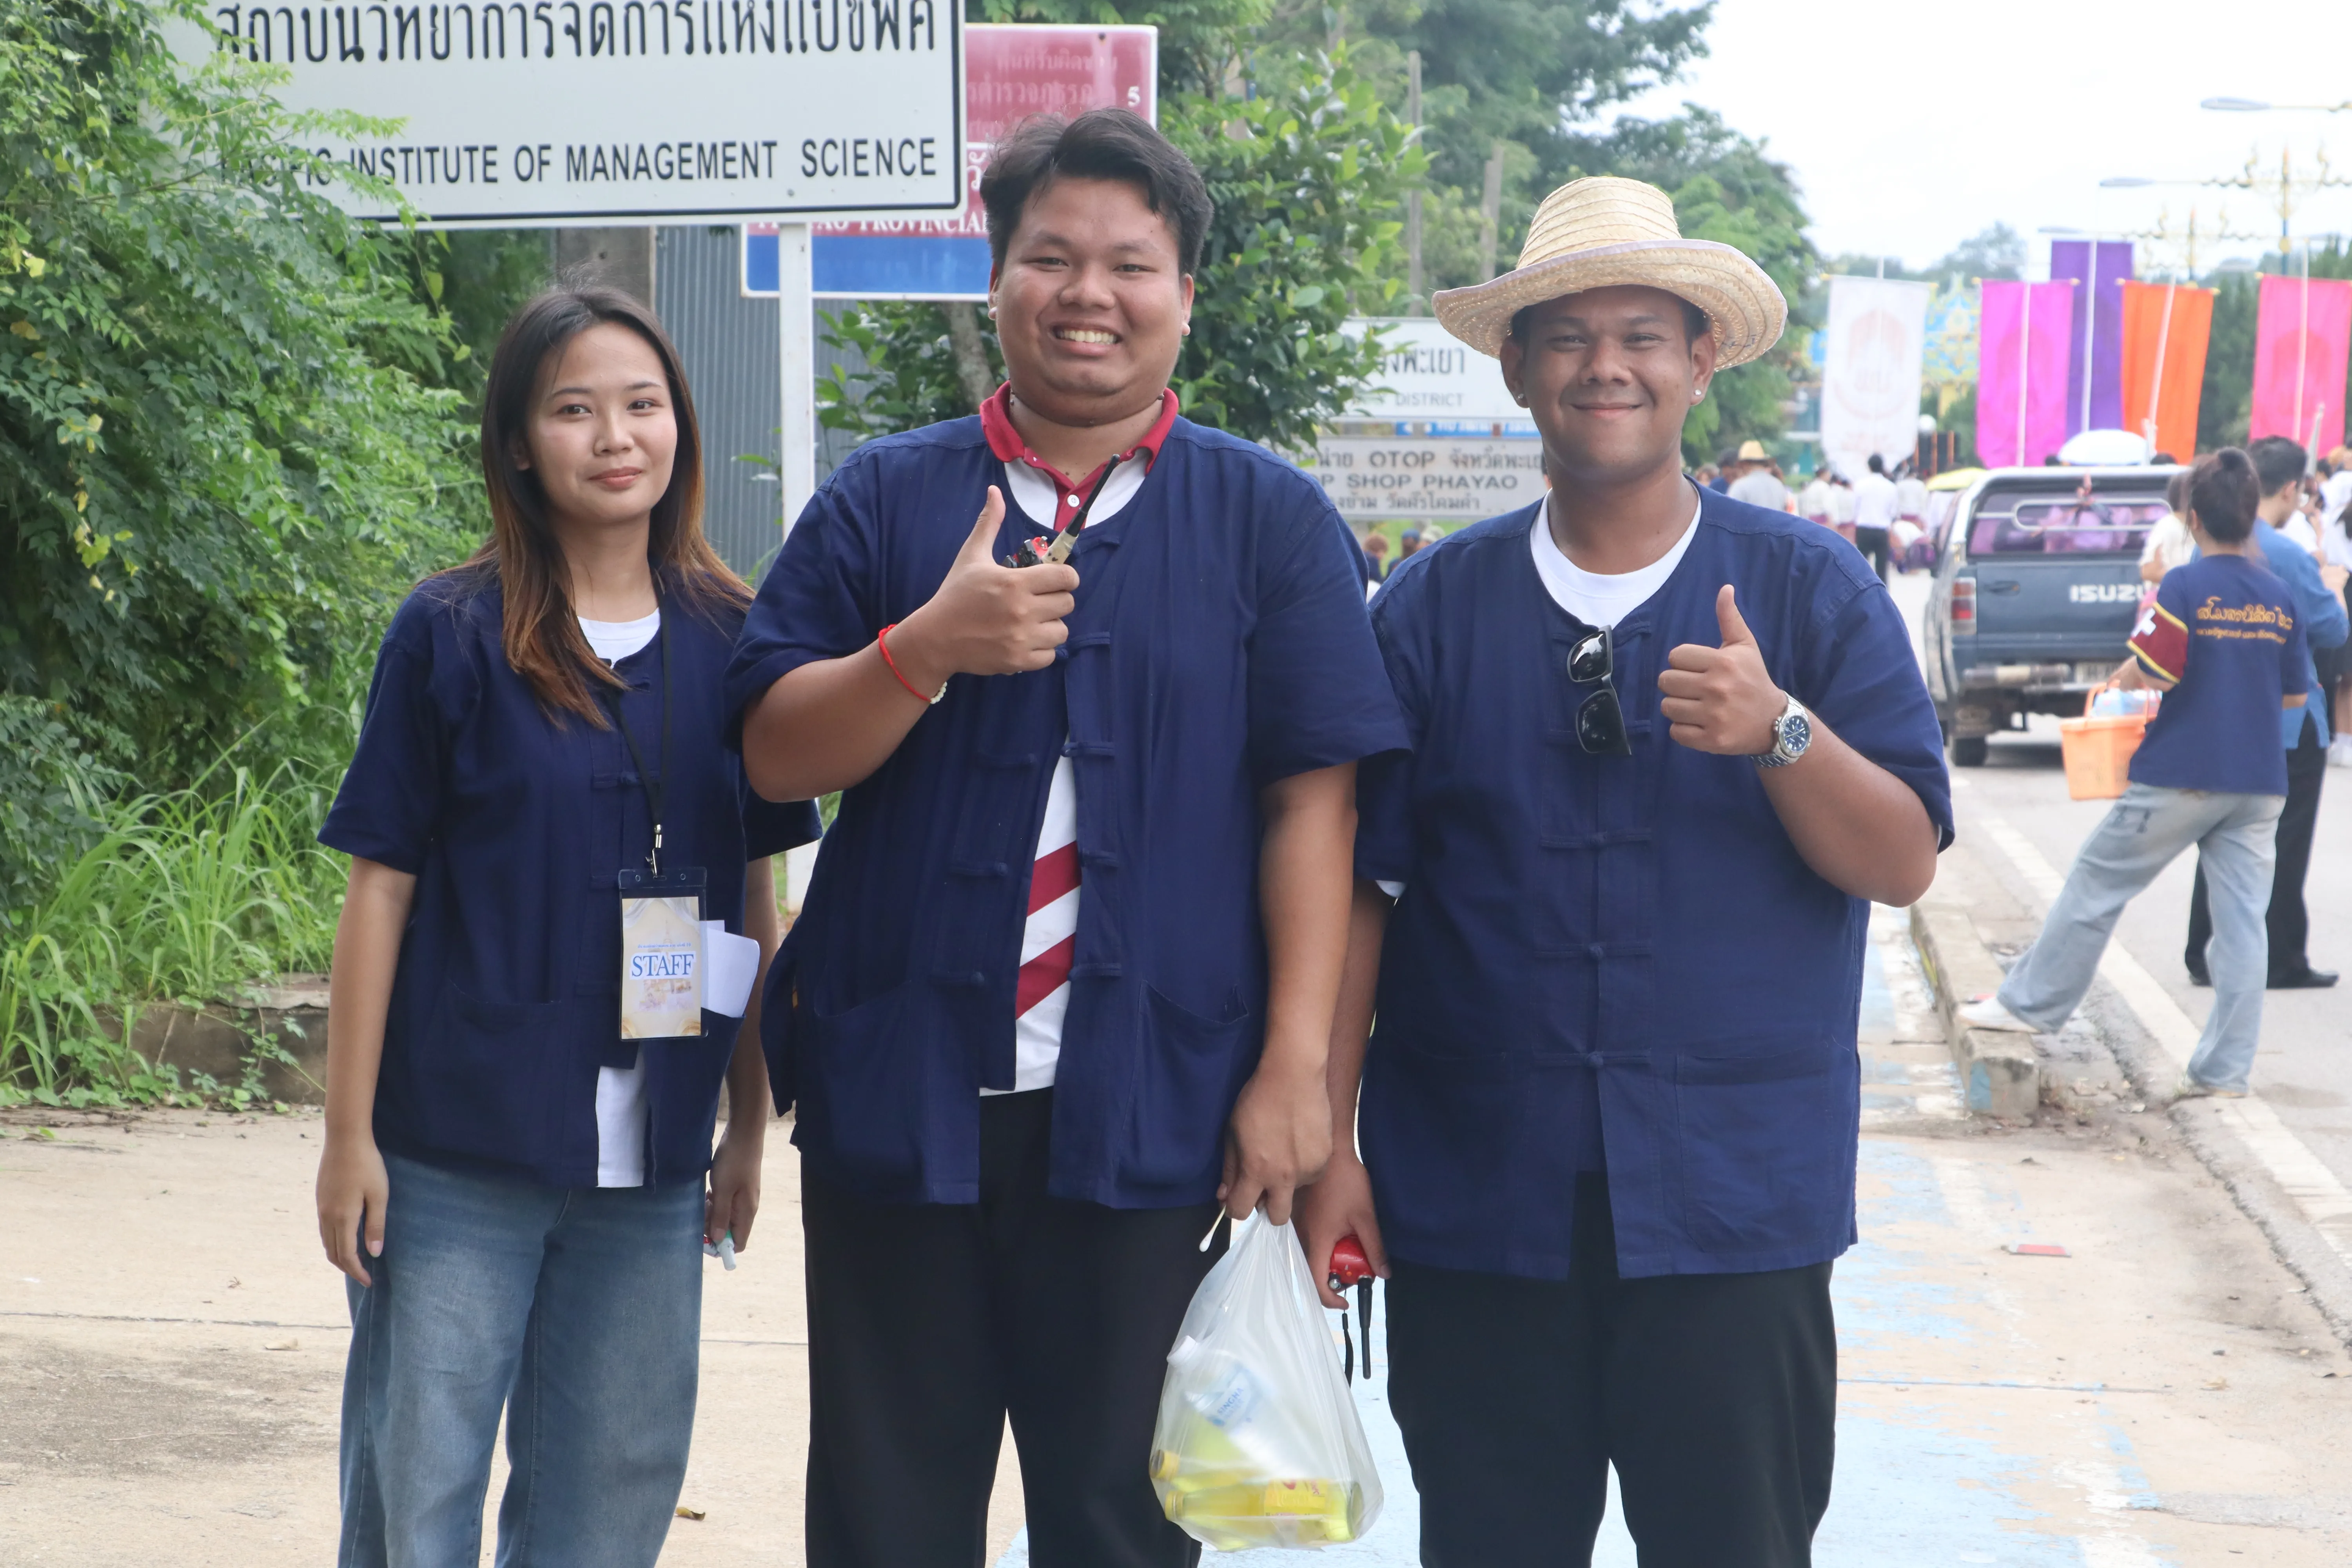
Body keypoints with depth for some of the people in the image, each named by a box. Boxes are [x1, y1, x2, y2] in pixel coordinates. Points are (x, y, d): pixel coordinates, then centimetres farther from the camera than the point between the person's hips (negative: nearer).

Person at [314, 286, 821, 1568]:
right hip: (461, 1149, -3)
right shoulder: (452, 636, -4)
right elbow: (381, 890, -3)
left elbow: (753, 898, 10)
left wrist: (751, 1125, 10)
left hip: (652, 1161, 3)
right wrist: (349, 1134, -6)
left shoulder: (728, 640, 5)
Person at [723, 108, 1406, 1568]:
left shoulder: (1272, 518, 5)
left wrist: (1298, 1065, -7)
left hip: (1151, 1118, -1)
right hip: (898, 1102, 1)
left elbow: (1313, 800, 0)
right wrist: (925, 650, -15)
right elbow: (775, 756, 3)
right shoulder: (882, 502, 8)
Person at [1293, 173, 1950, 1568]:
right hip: (1473, 1199, 1)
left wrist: (1779, 731, -20)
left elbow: (1903, 865, -2)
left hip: (1733, 1199, -1)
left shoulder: (1812, 590, 3)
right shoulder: (1434, 606, 5)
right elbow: (1359, 885, 5)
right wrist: (1330, 1142, 2)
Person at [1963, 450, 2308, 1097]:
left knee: (2096, 884, 11)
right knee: (2242, 921, 4)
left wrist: (2113, 683, 3)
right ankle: (2224, 1068, 5)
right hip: (2258, 786, 5)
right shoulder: (2281, 600, 4)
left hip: (2181, 776, -4)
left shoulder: (2184, 588, -12)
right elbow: (2293, 695, 10)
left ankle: (2031, 1002, 20)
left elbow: (2146, 674, -18)